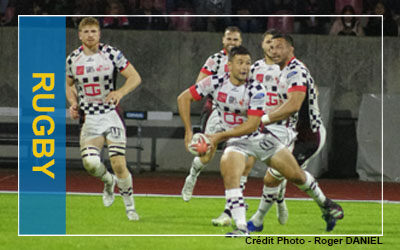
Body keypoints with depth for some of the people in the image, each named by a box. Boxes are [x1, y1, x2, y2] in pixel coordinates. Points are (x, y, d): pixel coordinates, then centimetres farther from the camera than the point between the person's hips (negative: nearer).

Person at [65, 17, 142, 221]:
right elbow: (69, 85, 20)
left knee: (118, 164, -12)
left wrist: (120, 92, -21)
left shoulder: (112, 54, -6)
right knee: (90, 162, -17)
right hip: (89, 118, 2)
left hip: (111, 115, -2)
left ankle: (130, 207, 8)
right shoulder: (73, 59, 4)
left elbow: (135, 77, -3)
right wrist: (73, 103, 1)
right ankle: (108, 181, 18)